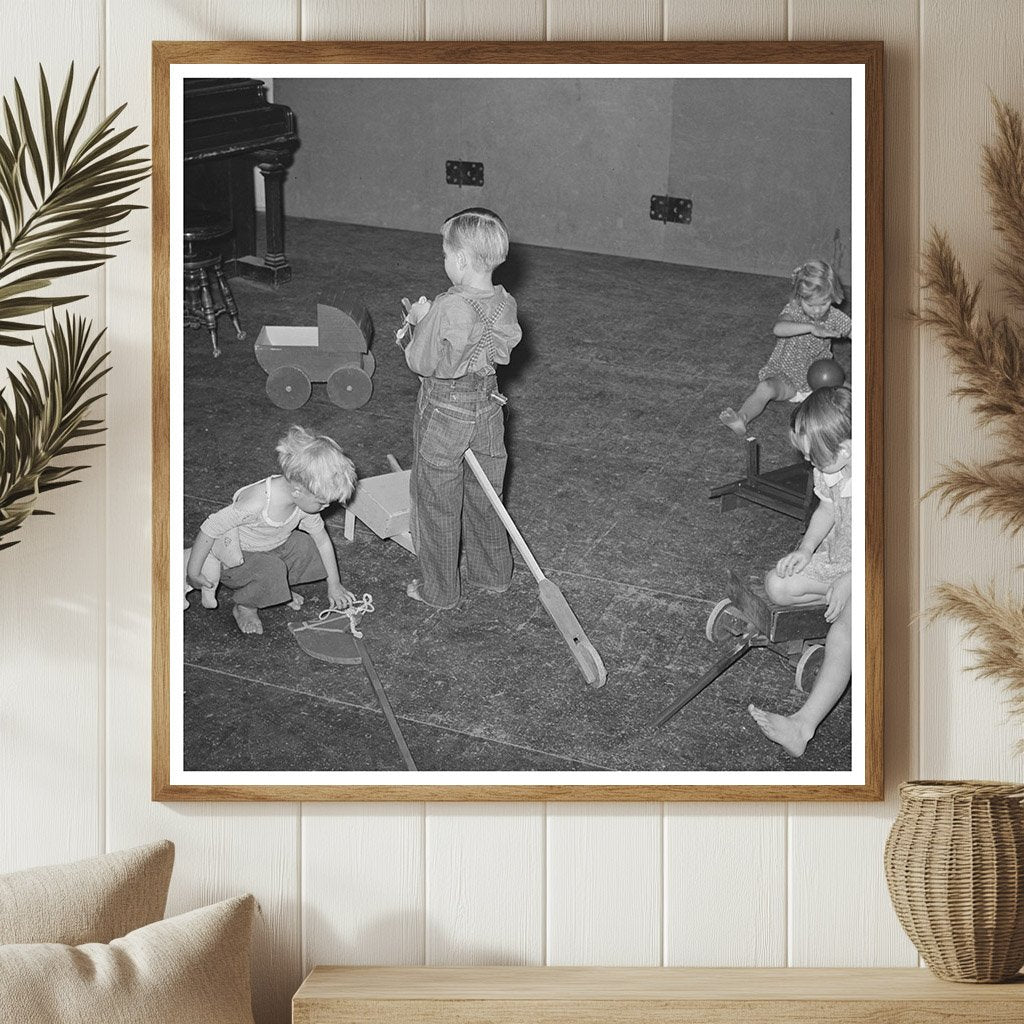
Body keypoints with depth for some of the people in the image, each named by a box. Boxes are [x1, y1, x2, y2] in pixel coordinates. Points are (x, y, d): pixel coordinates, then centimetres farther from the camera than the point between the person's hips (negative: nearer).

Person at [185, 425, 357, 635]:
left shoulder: (305, 501, -17)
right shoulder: (256, 503, -40)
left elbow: (322, 540, -1)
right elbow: (211, 528, -30)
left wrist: (334, 585, 5)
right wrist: (194, 571, -21)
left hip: (272, 548, 7)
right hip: (236, 558, -7)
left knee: (308, 548, -11)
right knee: (271, 570, -31)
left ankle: (279, 589, 10)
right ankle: (245, 607, -4)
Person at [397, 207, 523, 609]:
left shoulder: (447, 308, -28)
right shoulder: (504, 303, -6)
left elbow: (421, 363, -19)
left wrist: (420, 321, -5)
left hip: (444, 413, -6)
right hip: (488, 407, 6)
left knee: (437, 505, 10)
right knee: (484, 496, 23)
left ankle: (438, 589, 22)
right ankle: (493, 574, 37)